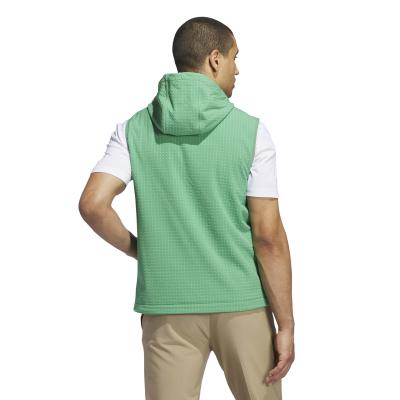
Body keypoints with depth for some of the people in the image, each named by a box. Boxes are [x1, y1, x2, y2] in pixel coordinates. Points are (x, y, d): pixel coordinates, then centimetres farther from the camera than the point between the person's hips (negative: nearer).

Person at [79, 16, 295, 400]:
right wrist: (287, 326, -7)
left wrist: (138, 250, 6)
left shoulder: (135, 129, -2)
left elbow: (92, 204, -15)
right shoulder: (251, 131, -8)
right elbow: (269, 236, -12)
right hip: (241, 305, -1)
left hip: (170, 308, 1)